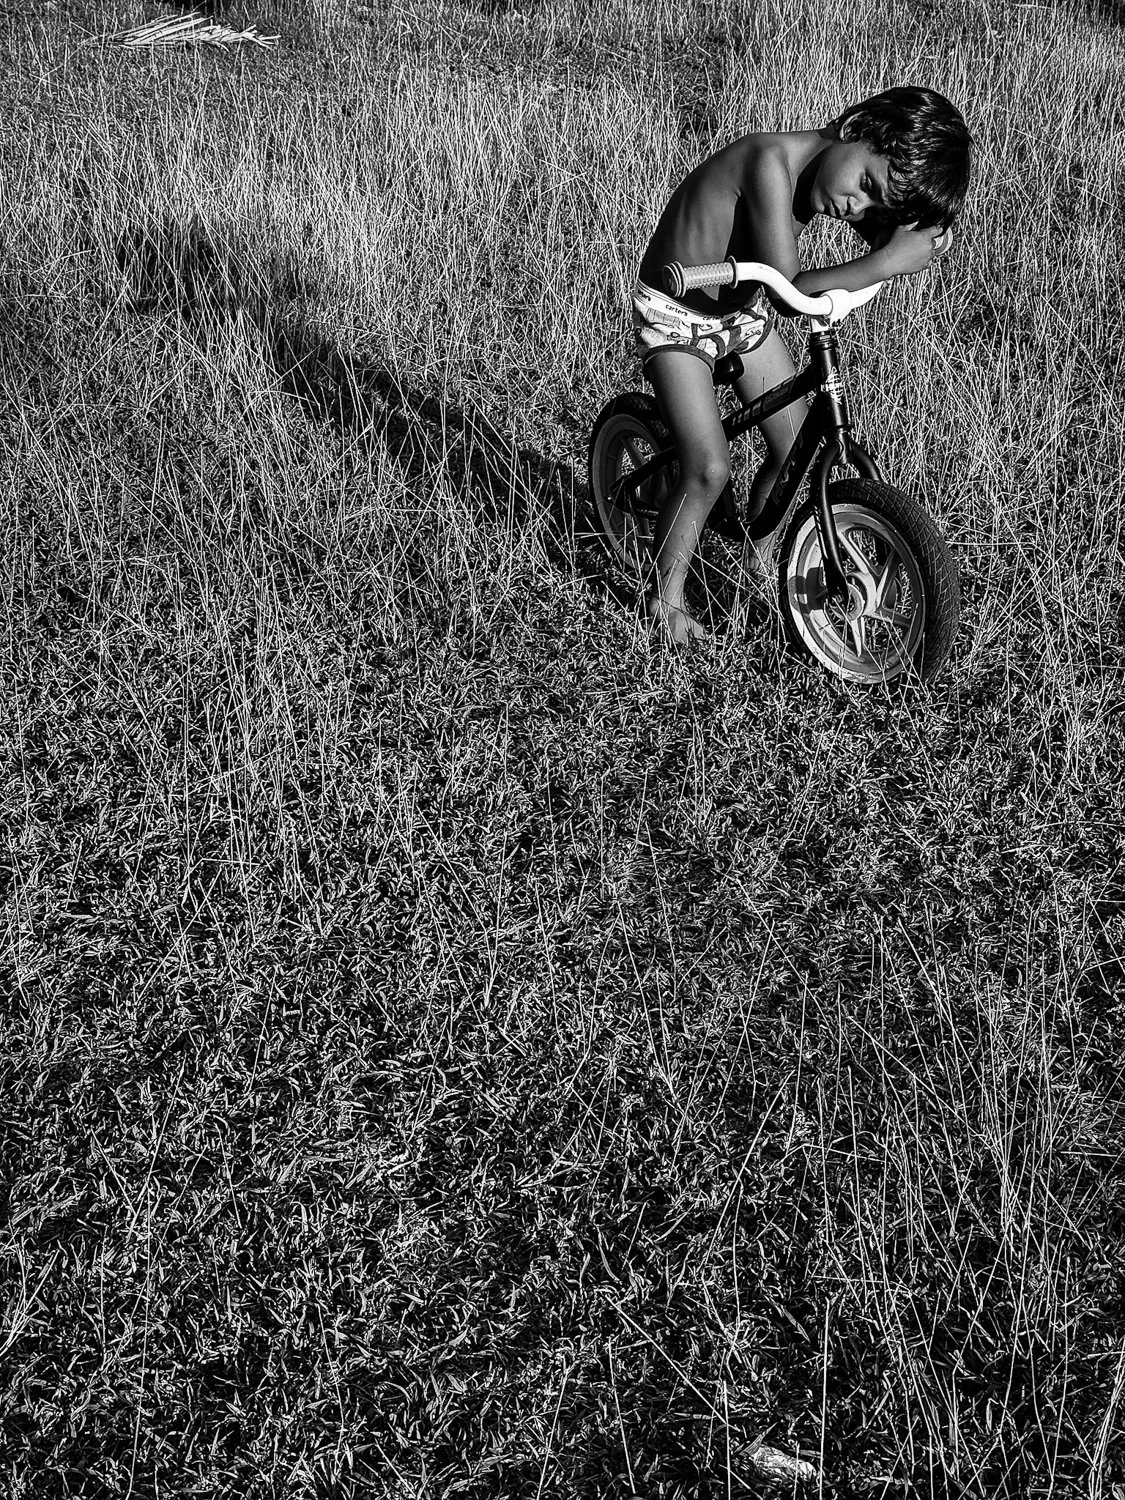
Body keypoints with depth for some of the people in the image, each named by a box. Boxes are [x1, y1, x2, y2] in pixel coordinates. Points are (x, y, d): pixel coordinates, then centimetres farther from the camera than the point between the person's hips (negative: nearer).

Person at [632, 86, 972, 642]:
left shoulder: (836, 181, -12)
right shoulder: (772, 162, -34)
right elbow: (788, 289, -34)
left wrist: (926, 236, -21)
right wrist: (883, 263, -38)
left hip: (744, 312, 7)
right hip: (675, 316, -7)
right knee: (709, 470, -14)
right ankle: (664, 597, 6)